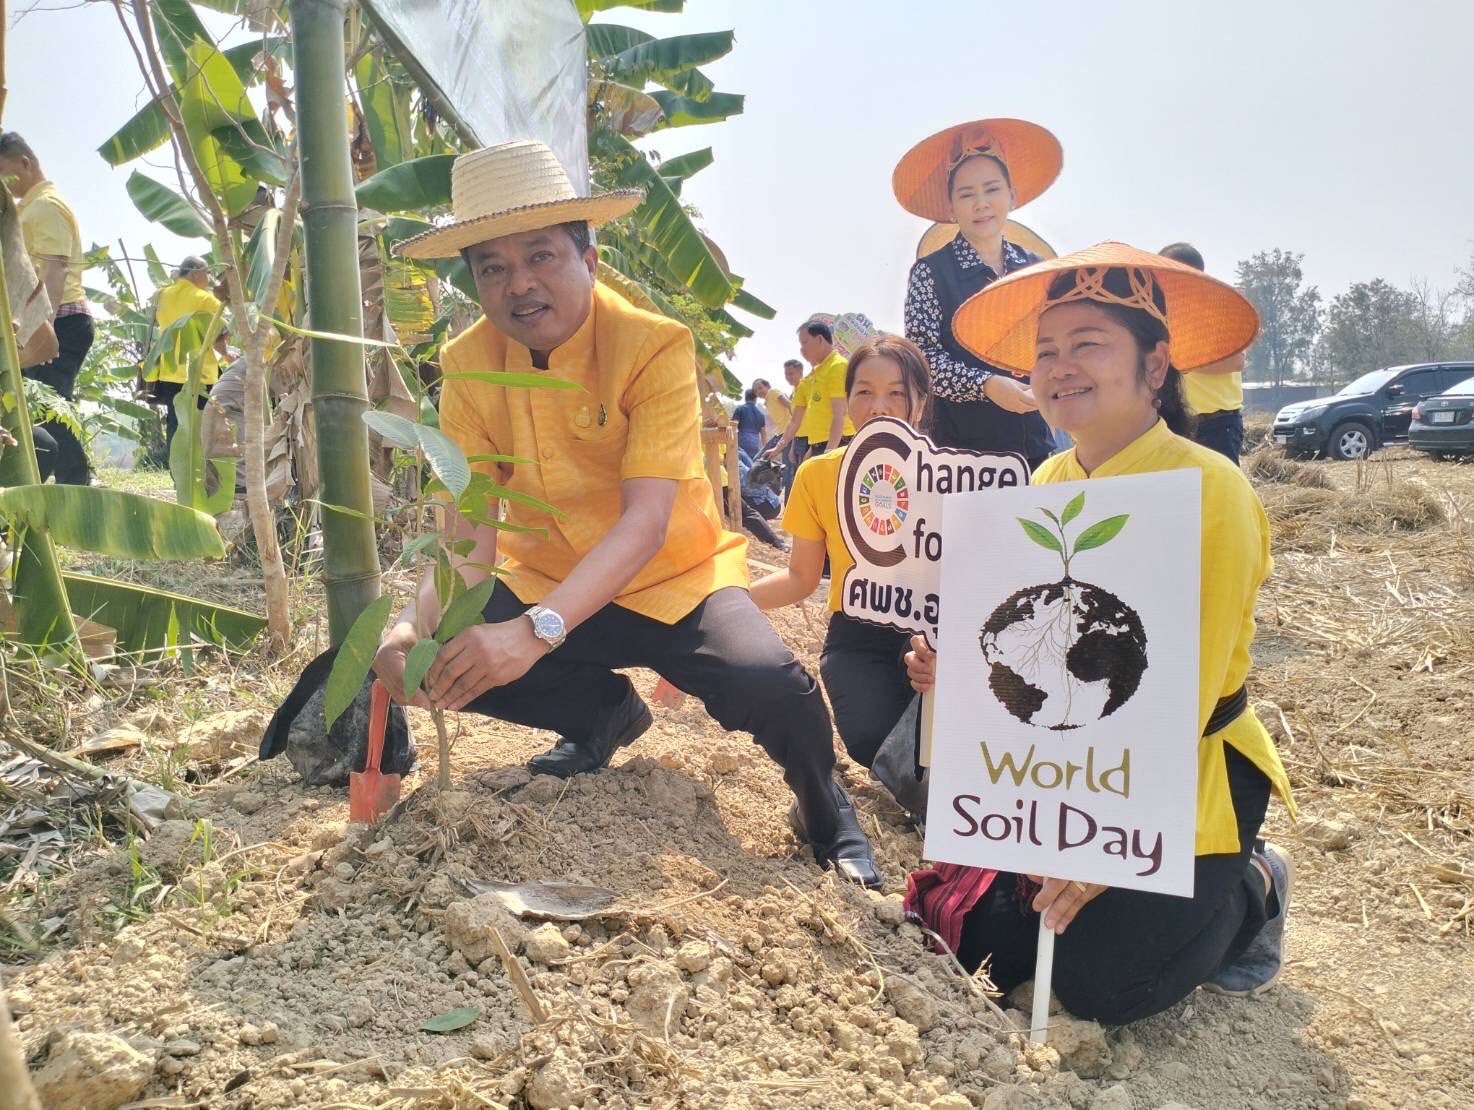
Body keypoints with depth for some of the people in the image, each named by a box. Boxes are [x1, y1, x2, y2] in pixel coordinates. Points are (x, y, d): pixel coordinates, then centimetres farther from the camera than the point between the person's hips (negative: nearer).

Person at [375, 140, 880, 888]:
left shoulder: (654, 347, -21)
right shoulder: (468, 365, -8)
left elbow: (646, 521, -31)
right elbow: (469, 538, -11)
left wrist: (538, 631, -45)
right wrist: (415, 623, -32)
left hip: (673, 580, -4)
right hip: (547, 583, 5)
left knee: (769, 686, -31)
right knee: (436, 659, -19)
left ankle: (830, 820, 6)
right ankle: (606, 713, 10)